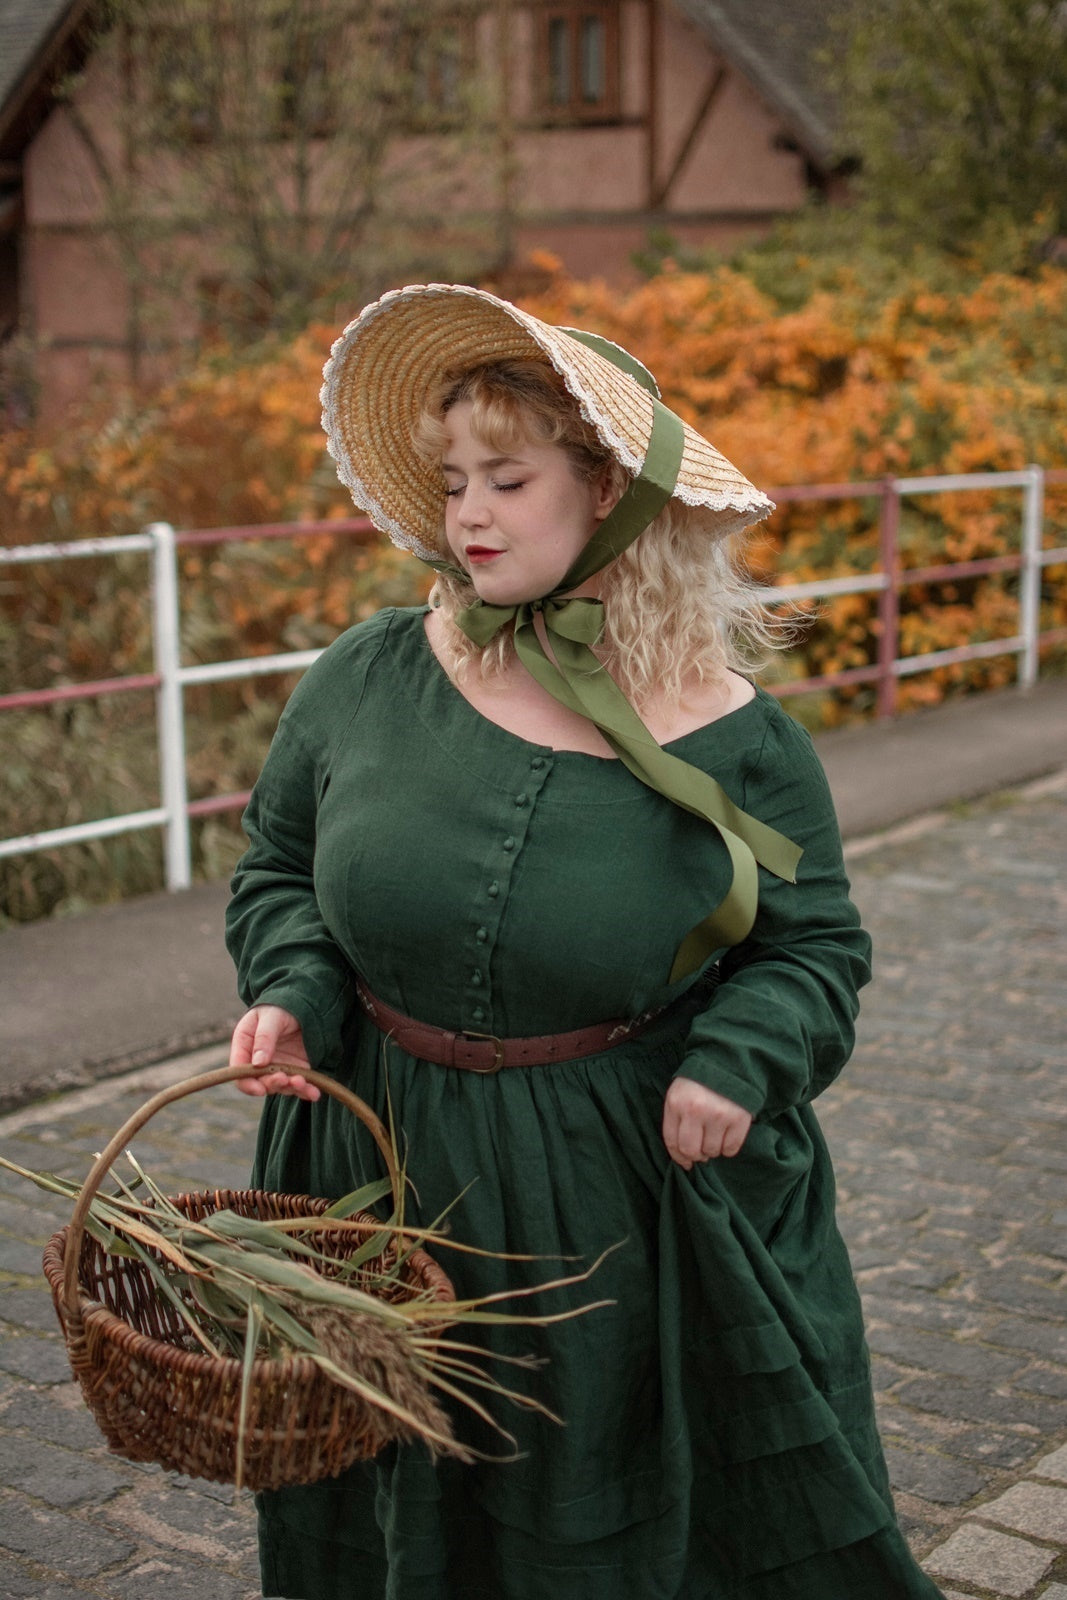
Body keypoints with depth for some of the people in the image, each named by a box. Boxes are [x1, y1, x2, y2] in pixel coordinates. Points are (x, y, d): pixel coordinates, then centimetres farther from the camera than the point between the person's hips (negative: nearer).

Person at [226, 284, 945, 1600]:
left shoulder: (732, 743, -9)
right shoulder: (365, 681, -5)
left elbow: (815, 946, 0)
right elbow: (279, 863, 8)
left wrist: (739, 1060, -17)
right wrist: (291, 991, -10)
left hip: (628, 1196, -2)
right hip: (388, 1181, 2)